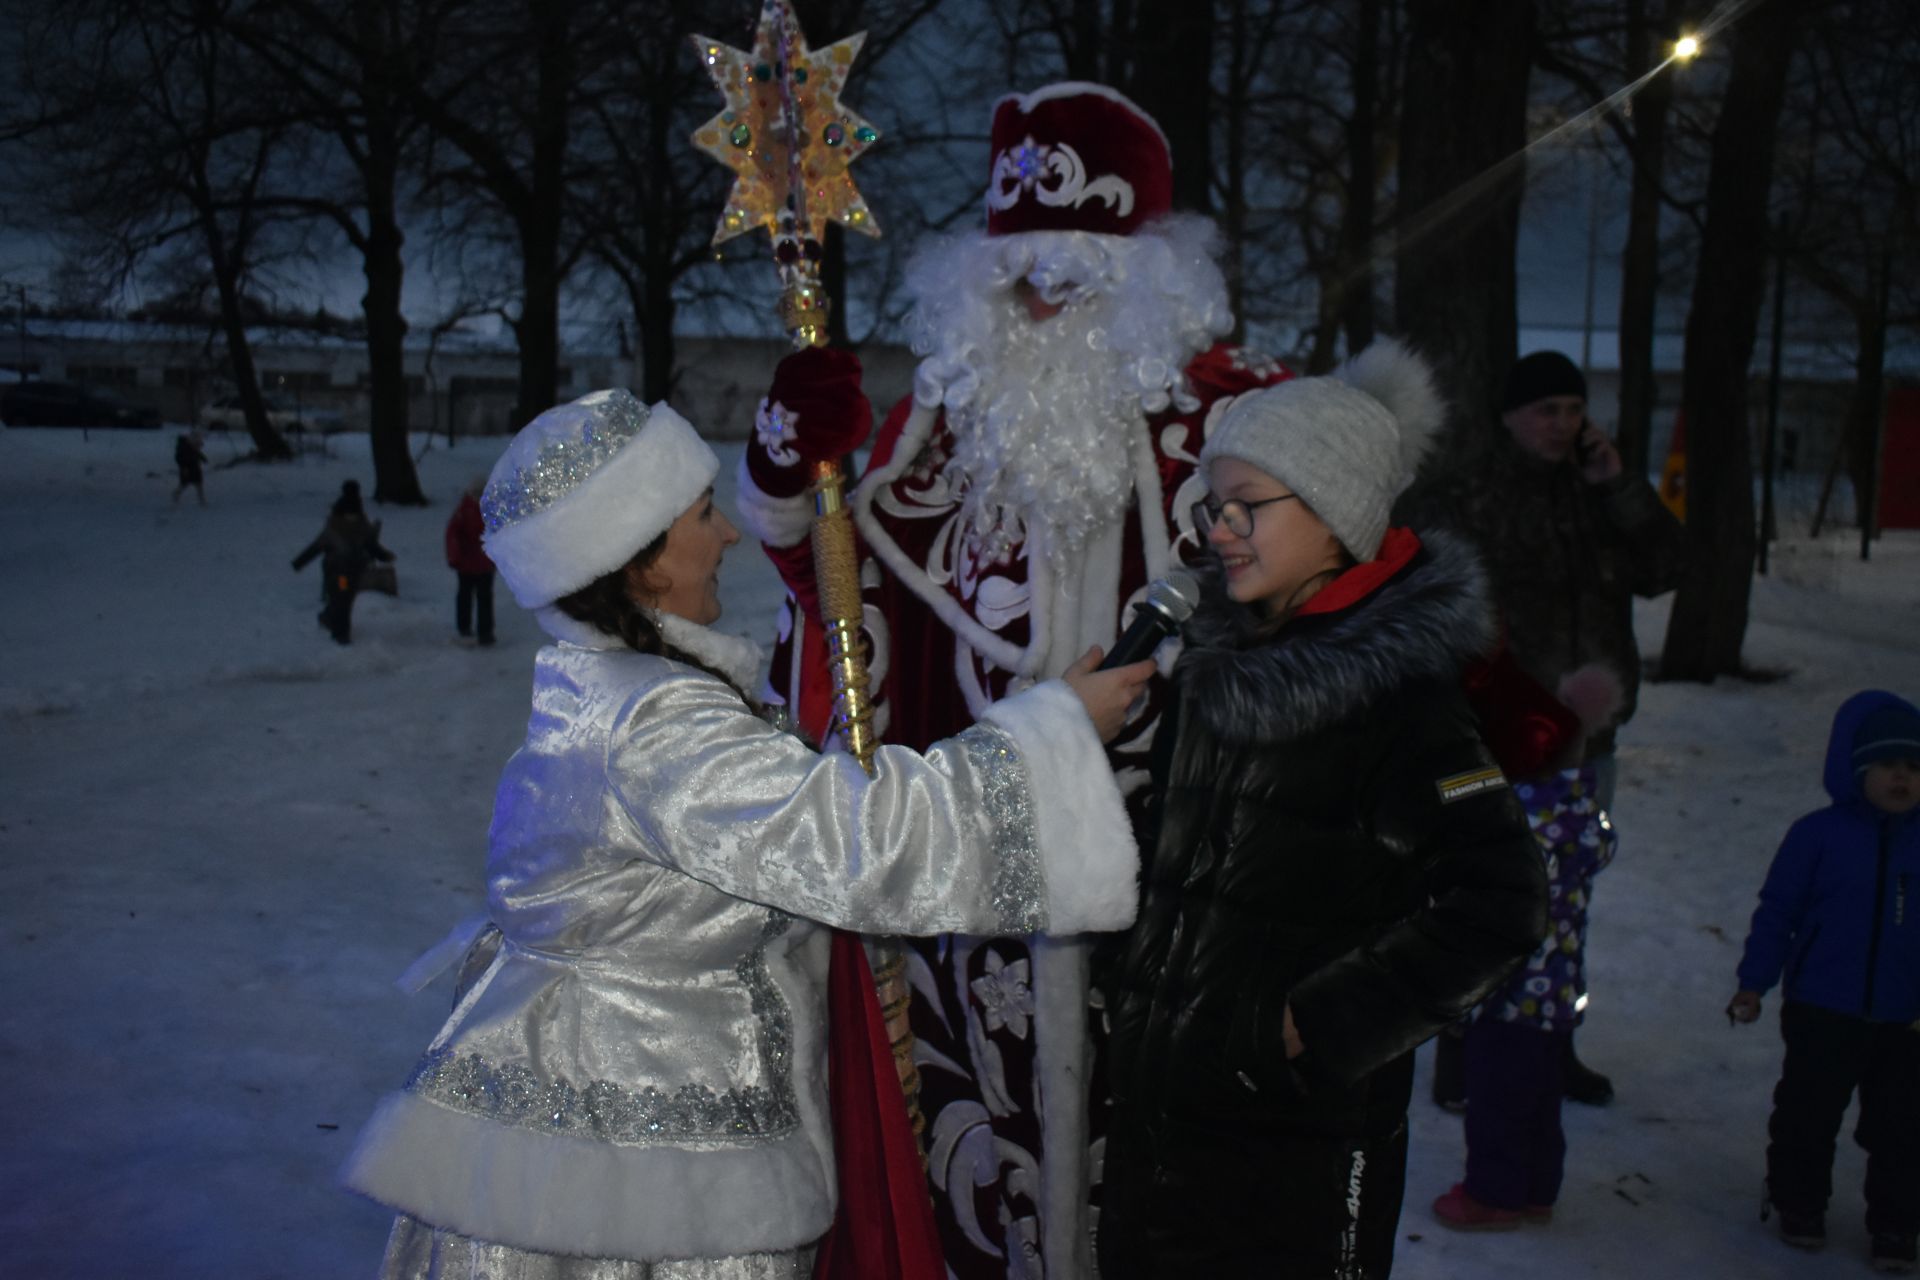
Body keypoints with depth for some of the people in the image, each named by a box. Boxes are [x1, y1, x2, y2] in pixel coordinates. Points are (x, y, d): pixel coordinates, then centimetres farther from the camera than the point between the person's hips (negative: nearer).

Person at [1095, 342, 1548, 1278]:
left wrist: (1321, 1024, -20)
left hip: (1300, 1153, -7)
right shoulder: (1221, 663, 8)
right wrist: (1128, 978, 12)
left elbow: (1498, 903, -24)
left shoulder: (1396, 694, -15)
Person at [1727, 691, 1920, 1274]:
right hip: (1823, 1009, -2)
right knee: (1808, 1113, 10)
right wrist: (1754, 982, -5)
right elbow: (1777, 909, -2)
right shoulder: (1819, 833, -7)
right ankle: (1799, 1203, 28)